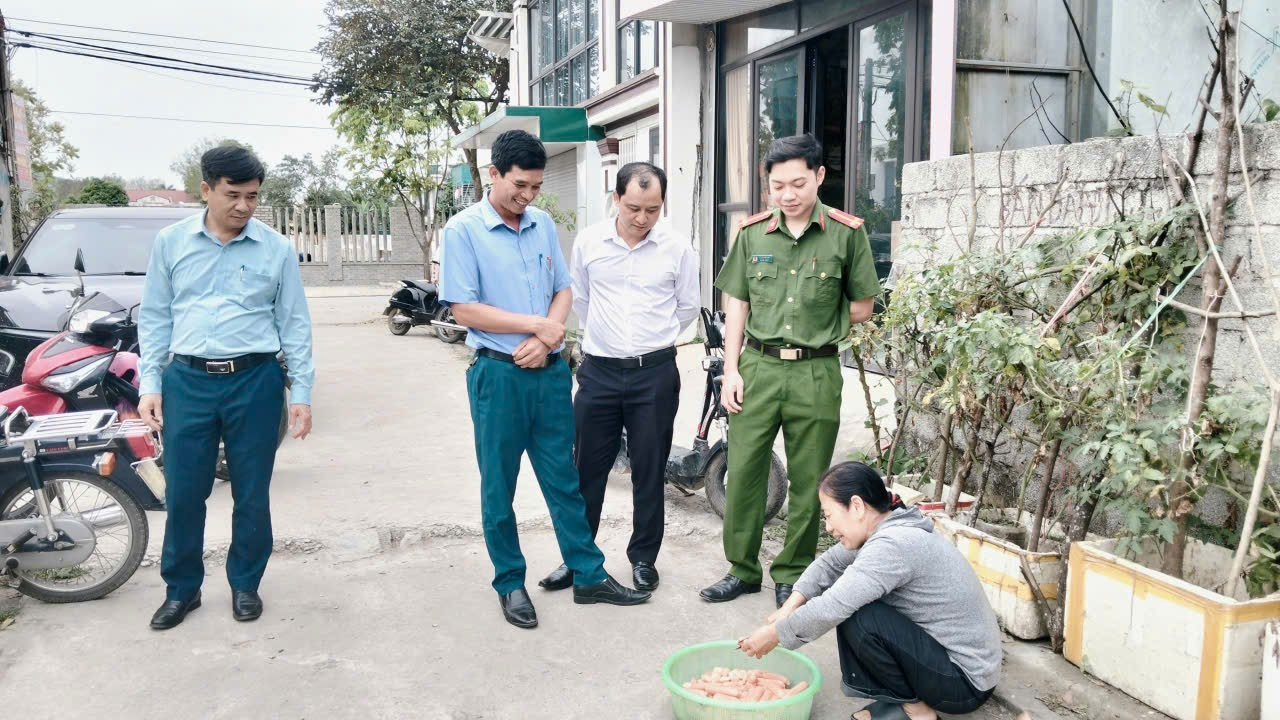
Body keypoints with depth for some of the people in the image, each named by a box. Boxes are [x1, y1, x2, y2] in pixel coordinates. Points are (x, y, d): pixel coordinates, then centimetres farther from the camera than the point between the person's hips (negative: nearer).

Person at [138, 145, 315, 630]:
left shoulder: (276, 248, 1)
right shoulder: (171, 242, 4)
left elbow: (294, 323, 3)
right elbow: (154, 317, 7)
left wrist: (301, 391, -1)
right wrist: (150, 384, 0)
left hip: (255, 381, -1)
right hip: (188, 380, 1)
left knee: (252, 493, 8)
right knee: (183, 493, 6)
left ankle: (245, 584, 25)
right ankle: (182, 588, 24)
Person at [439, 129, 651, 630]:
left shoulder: (543, 224, 8)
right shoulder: (464, 230, -7)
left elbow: (563, 291, 10)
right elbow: (463, 310, -12)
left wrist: (546, 339, -9)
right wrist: (537, 324, -12)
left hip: (550, 370, 4)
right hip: (498, 375, -4)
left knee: (564, 480, 12)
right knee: (499, 488, 9)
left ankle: (589, 575, 23)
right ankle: (510, 584, 24)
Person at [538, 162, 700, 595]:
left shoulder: (678, 249, -4)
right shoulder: (588, 242, 0)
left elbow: (688, 308, 10)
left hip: (655, 373, -1)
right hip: (600, 370, 1)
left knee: (649, 471, 9)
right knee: (587, 469, 8)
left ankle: (644, 558, 25)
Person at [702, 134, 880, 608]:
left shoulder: (846, 234, 0)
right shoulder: (752, 234, 7)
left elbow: (861, 308, 6)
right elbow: (736, 306, 9)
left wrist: (815, 329, 3)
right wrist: (731, 370, 2)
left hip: (816, 373, -2)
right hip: (756, 368, 2)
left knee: (808, 481, 7)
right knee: (743, 471, 5)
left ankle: (792, 574, 24)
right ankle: (743, 569, 21)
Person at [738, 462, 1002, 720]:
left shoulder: (894, 545, -27)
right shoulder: (887, 528, 1)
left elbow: (830, 610, -29)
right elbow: (829, 563, 9)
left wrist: (774, 634, -15)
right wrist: (789, 607, -5)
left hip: (966, 682, -9)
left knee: (856, 618, -23)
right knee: (849, 602, 6)